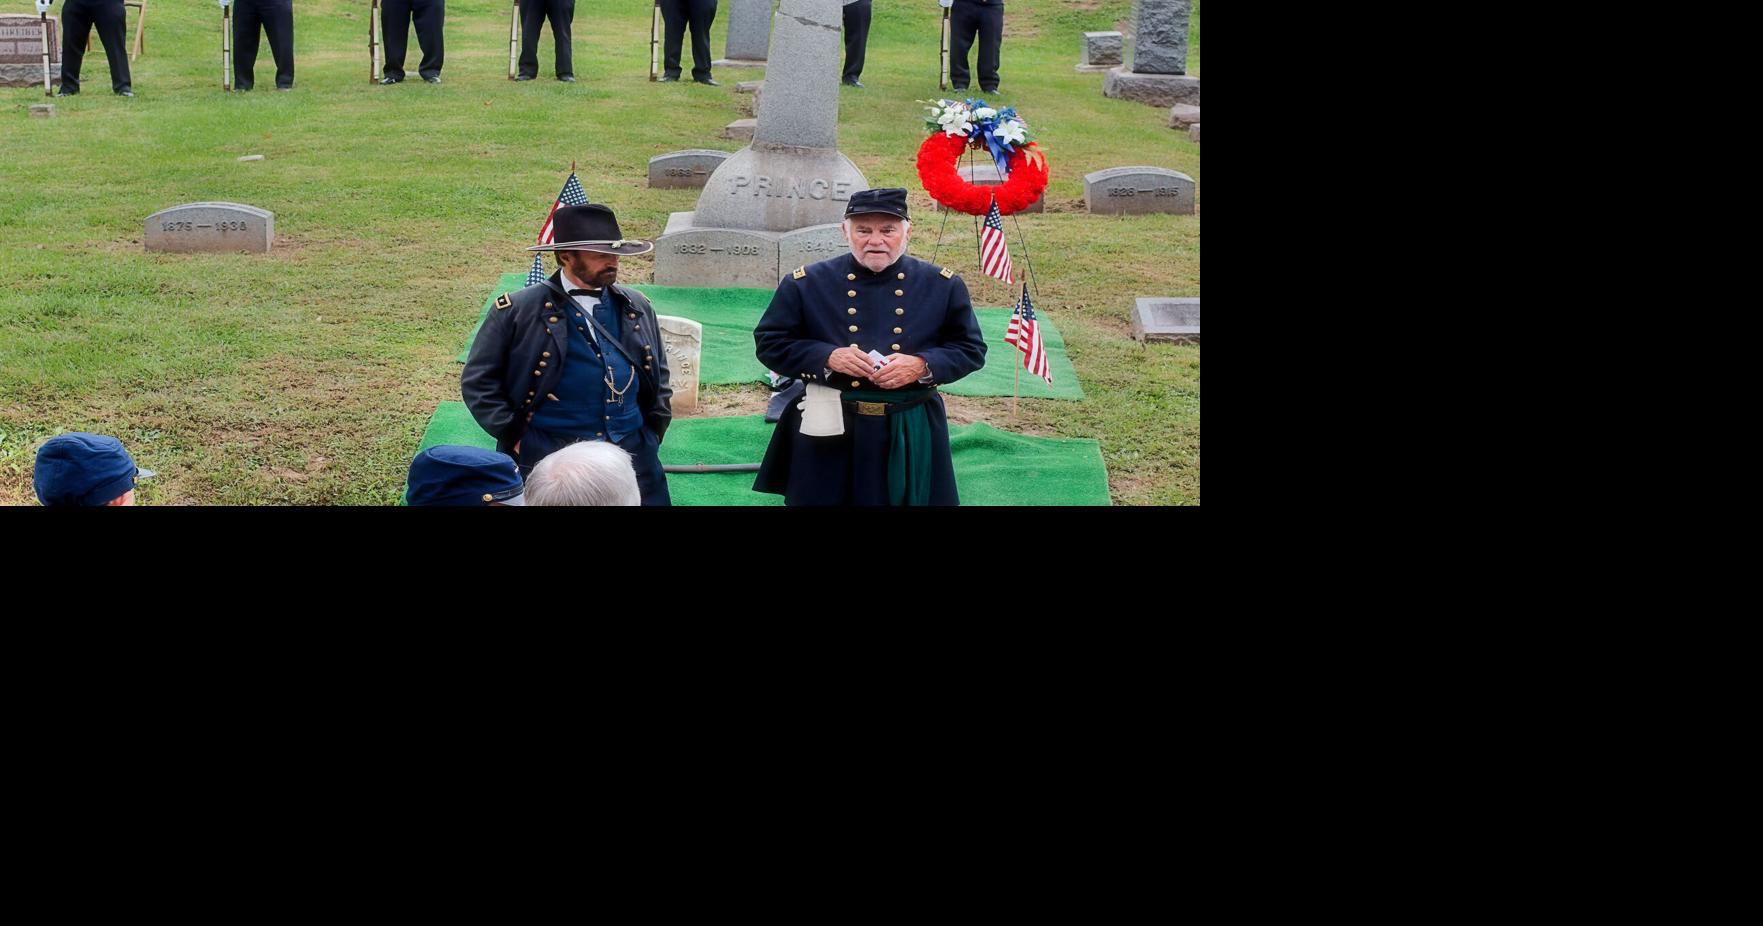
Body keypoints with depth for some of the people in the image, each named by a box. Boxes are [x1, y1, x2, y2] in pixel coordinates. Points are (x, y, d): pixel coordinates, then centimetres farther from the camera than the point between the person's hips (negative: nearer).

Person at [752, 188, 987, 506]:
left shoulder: (943, 285, 1)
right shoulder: (806, 283, -2)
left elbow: (972, 349, 4)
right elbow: (769, 342, 0)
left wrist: (922, 366, -15)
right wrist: (827, 357, -16)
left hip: (912, 435, 1)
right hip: (829, 433, -1)